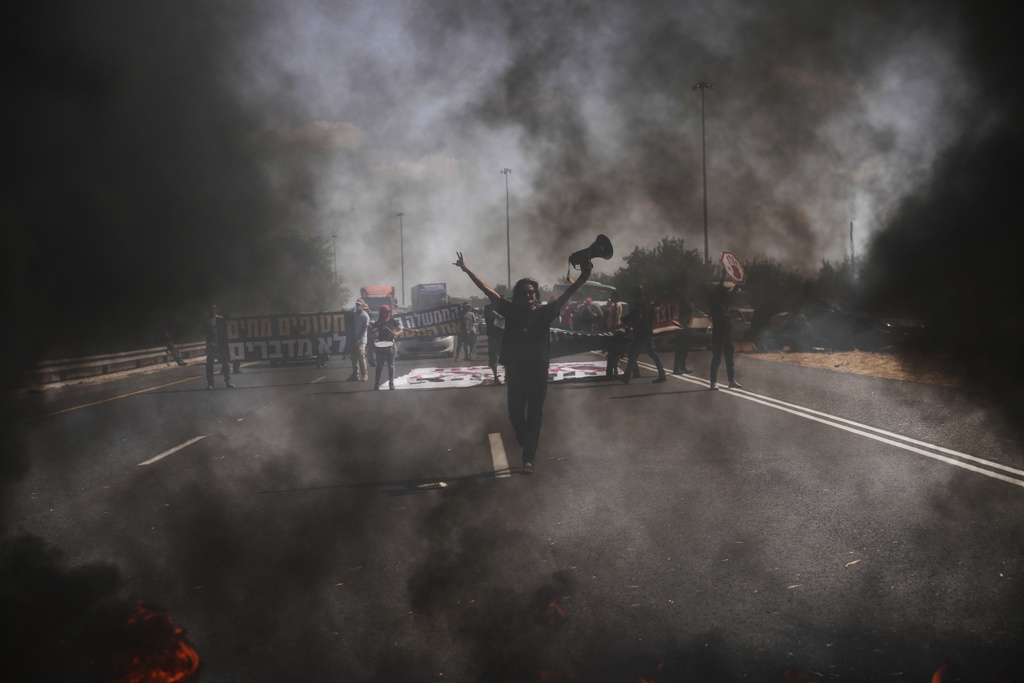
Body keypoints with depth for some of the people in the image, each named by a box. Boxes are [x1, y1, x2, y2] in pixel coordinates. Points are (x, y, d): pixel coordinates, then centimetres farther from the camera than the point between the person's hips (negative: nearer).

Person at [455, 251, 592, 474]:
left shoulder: (544, 313, -5)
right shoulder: (511, 311, 0)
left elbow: (566, 295, -15)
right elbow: (488, 290, 0)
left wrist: (582, 278, -31)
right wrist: (467, 270, -1)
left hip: (538, 374, -2)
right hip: (515, 373, 2)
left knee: (534, 418, 2)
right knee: (515, 416, 11)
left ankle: (529, 458, 7)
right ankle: (527, 446, 40)